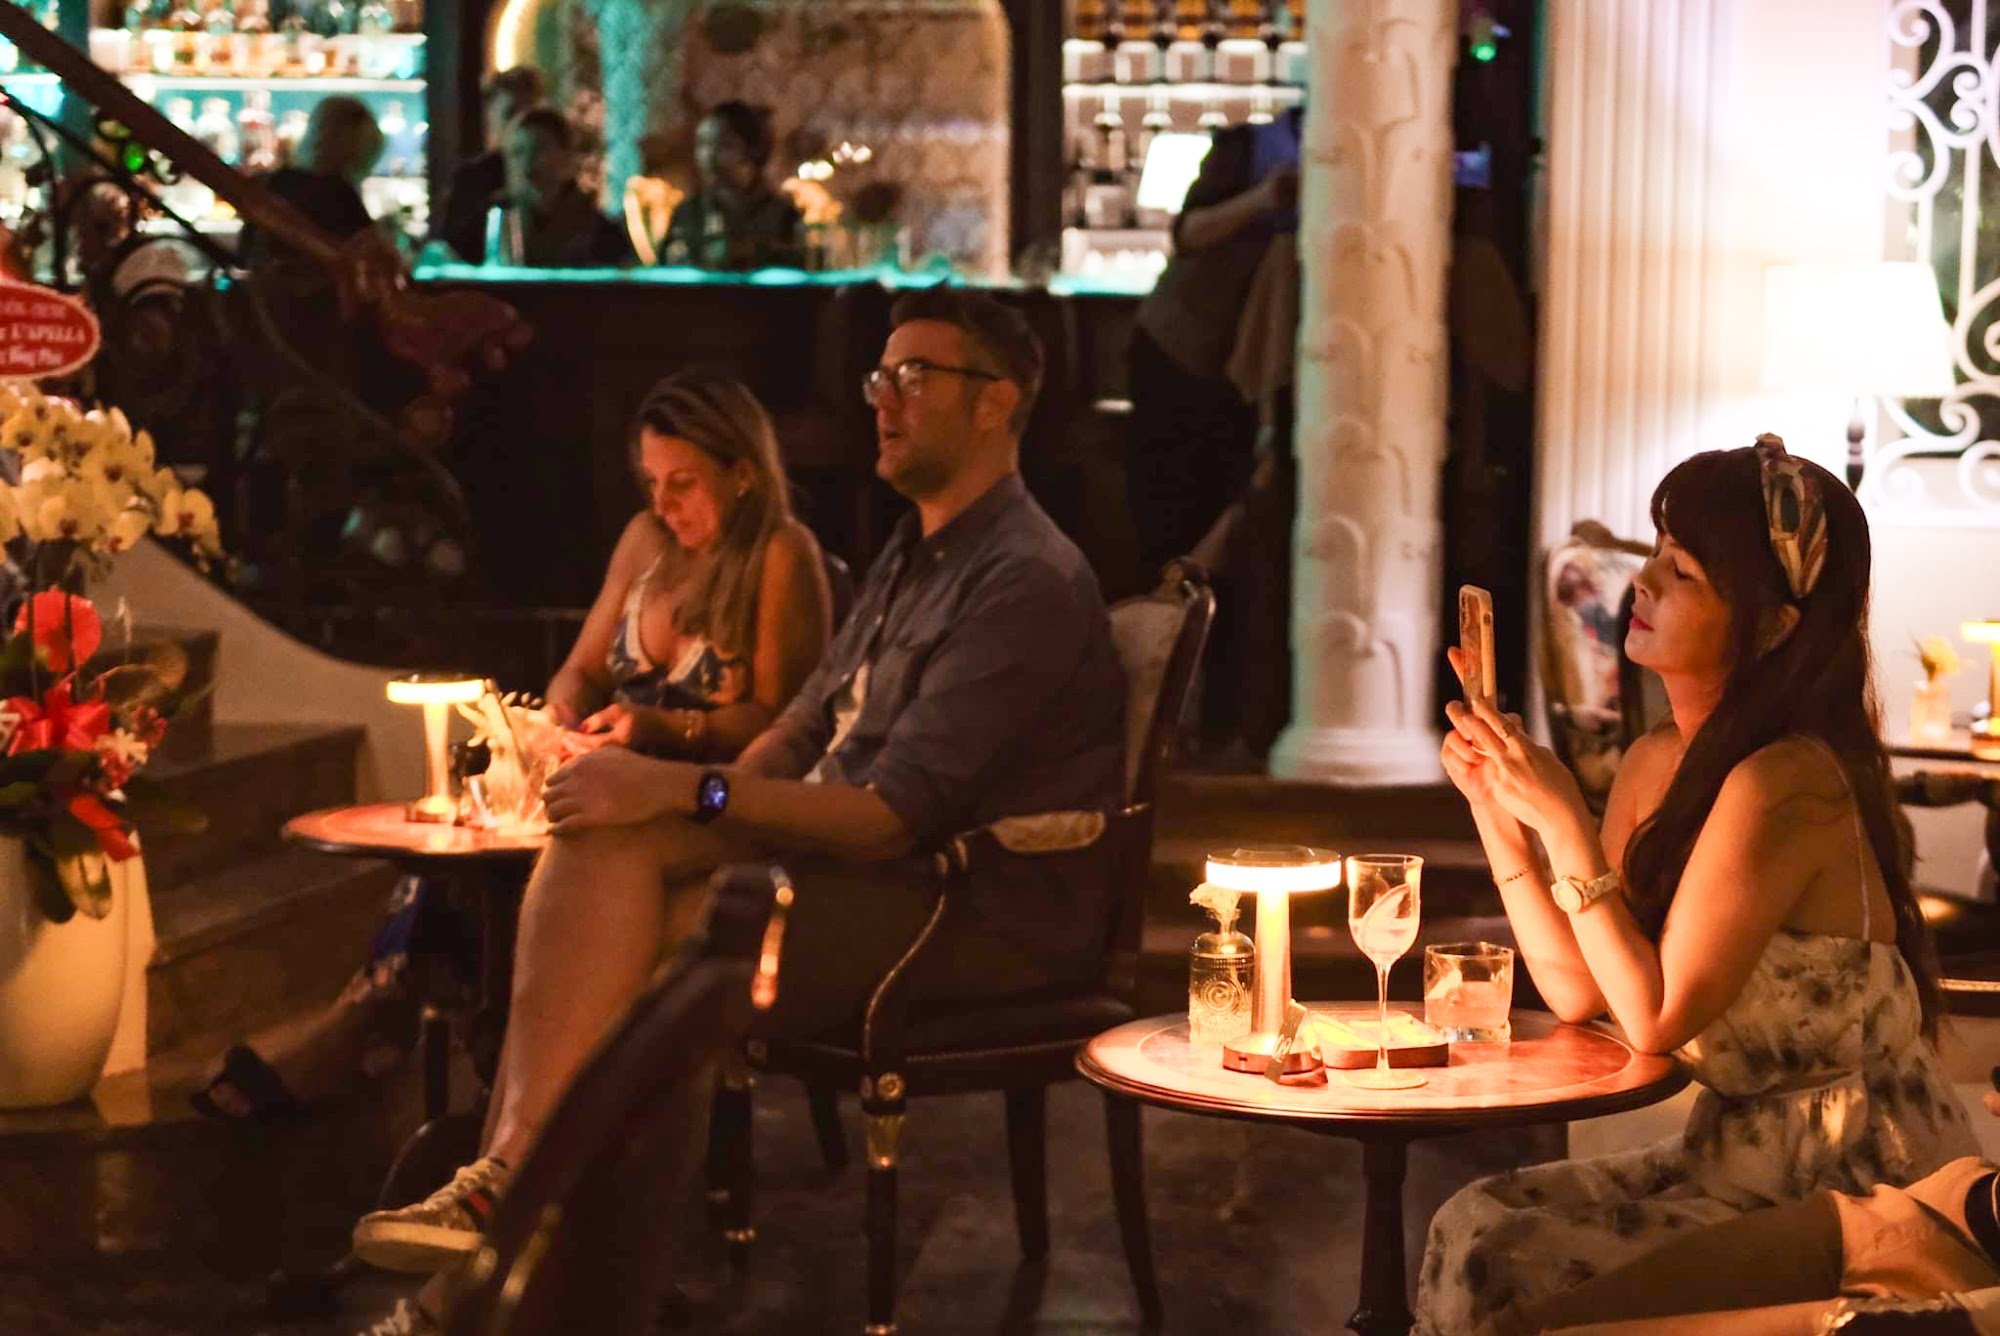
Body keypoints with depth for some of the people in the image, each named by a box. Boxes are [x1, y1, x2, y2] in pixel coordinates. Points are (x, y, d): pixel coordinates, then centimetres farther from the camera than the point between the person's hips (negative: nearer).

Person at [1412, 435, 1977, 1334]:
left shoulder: (1783, 785, -21)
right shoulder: (1656, 763, 6)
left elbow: (1655, 1015, -19)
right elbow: (1578, 989, 5)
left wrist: (1563, 819, -18)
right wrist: (1495, 803, 0)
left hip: (1851, 1188, -8)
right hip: (1742, 1158, 8)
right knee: (1474, 1221, -9)